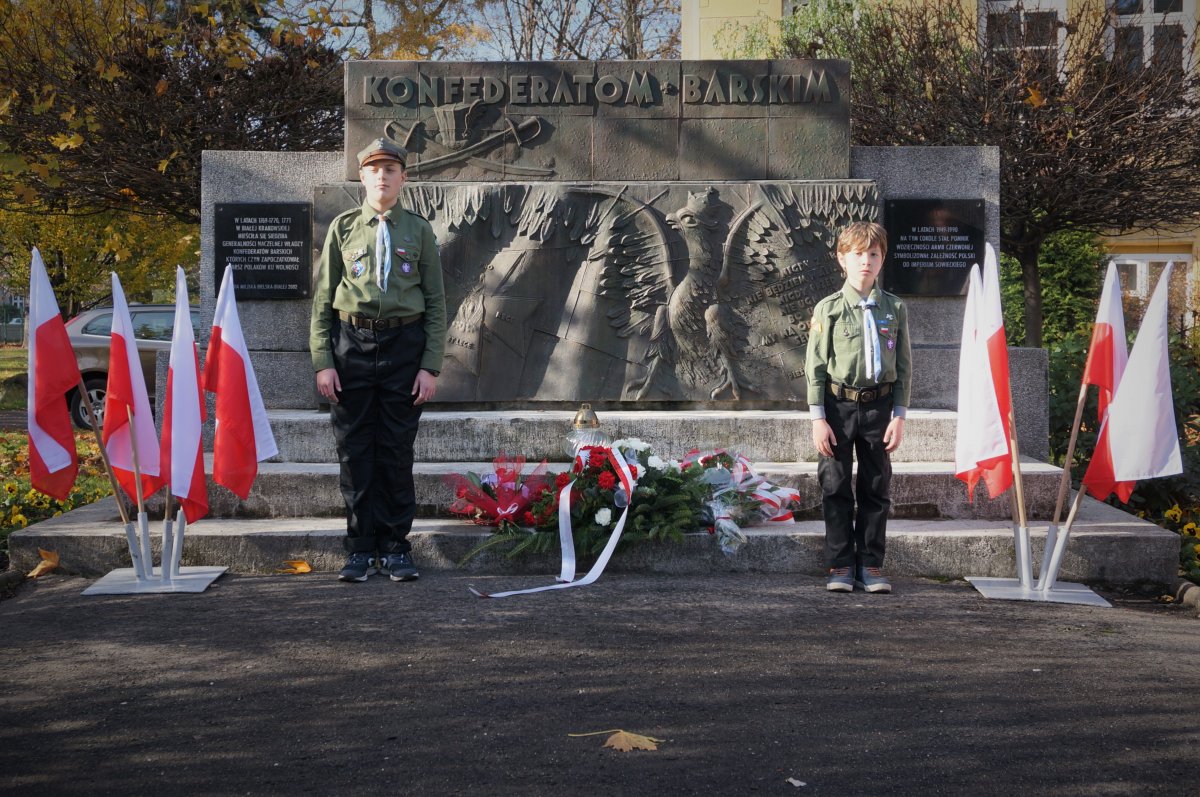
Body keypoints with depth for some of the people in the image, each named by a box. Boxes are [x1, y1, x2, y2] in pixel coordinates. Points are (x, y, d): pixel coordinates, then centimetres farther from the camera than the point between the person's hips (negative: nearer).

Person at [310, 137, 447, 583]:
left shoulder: (418, 231, 8)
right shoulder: (343, 227, 8)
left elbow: (436, 302, 7)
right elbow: (323, 298, 8)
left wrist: (431, 366, -2)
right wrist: (322, 361, -1)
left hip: (403, 345, 0)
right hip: (351, 344, 0)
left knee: (397, 451, 3)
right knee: (355, 451, 2)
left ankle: (395, 547, 11)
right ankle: (360, 547, 10)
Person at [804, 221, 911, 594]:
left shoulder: (895, 309, 4)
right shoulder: (828, 309, -1)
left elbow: (904, 367, 7)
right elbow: (815, 366, -1)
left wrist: (899, 415, 0)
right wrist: (818, 418, -7)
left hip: (878, 406, 2)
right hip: (838, 405, -2)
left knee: (876, 489, 6)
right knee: (836, 489, 2)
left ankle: (871, 565, 15)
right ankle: (840, 566, 11)